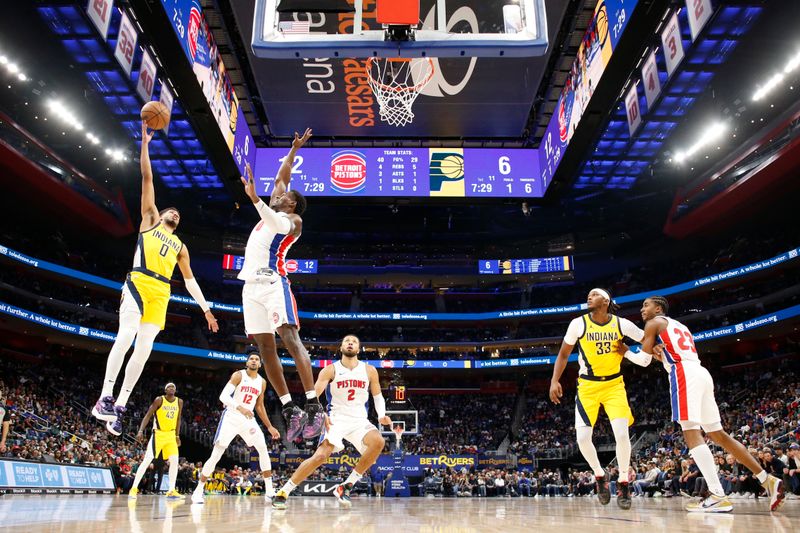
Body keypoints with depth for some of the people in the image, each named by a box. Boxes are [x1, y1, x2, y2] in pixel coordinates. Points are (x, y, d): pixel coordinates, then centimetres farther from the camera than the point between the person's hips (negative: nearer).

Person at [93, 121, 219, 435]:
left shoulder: (180, 247, 29)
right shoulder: (150, 219, 21)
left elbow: (189, 280, 26)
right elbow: (147, 179, 16)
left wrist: (206, 309, 19)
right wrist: (145, 143, 12)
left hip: (160, 294, 4)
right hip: (138, 283, -4)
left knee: (144, 349, -4)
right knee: (126, 336, -22)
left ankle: (119, 407, -1)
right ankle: (105, 397, -21)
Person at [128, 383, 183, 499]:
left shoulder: (179, 402, 2)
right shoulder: (159, 400, -12)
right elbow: (148, 415, -12)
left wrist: (177, 435, 10)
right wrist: (141, 431, -23)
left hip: (171, 434, 4)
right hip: (158, 434, -4)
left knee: (174, 461, -6)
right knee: (147, 460, -9)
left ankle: (171, 491, -1)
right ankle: (134, 488, 0)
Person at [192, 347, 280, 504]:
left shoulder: (262, 382, 7)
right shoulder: (238, 375, -9)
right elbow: (223, 396, -19)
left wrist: (270, 427, 13)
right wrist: (240, 407, -35)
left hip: (248, 419, 5)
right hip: (231, 418, -5)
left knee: (263, 450, -4)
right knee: (216, 454, -7)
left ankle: (269, 491, 2)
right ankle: (198, 491, 7)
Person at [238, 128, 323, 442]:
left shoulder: (293, 220, 4)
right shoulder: (272, 210, 26)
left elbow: (278, 226, -20)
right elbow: (281, 176, 37)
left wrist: (254, 198, -32)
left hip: (273, 283, -8)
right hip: (252, 286, 8)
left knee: (290, 337, -20)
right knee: (265, 347, 0)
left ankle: (313, 405, -23)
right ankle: (290, 410, 2)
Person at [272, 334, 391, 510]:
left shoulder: (369, 371, 4)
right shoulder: (330, 370, -3)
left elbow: (378, 396, 14)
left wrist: (381, 415, -5)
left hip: (359, 420, 2)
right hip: (336, 419, -2)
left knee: (378, 442, -27)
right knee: (320, 456, -22)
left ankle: (346, 486, -15)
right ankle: (283, 492, -5)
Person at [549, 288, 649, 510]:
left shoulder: (622, 324, -7)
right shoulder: (578, 323, -8)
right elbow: (563, 354, 1)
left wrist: (628, 353, -14)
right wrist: (554, 381, -9)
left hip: (614, 384, 0)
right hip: (587, 386, 0)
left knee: (621, 433, -15)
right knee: (583, 437, -7)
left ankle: (623, 483, 9)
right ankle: (600, 476, 21)